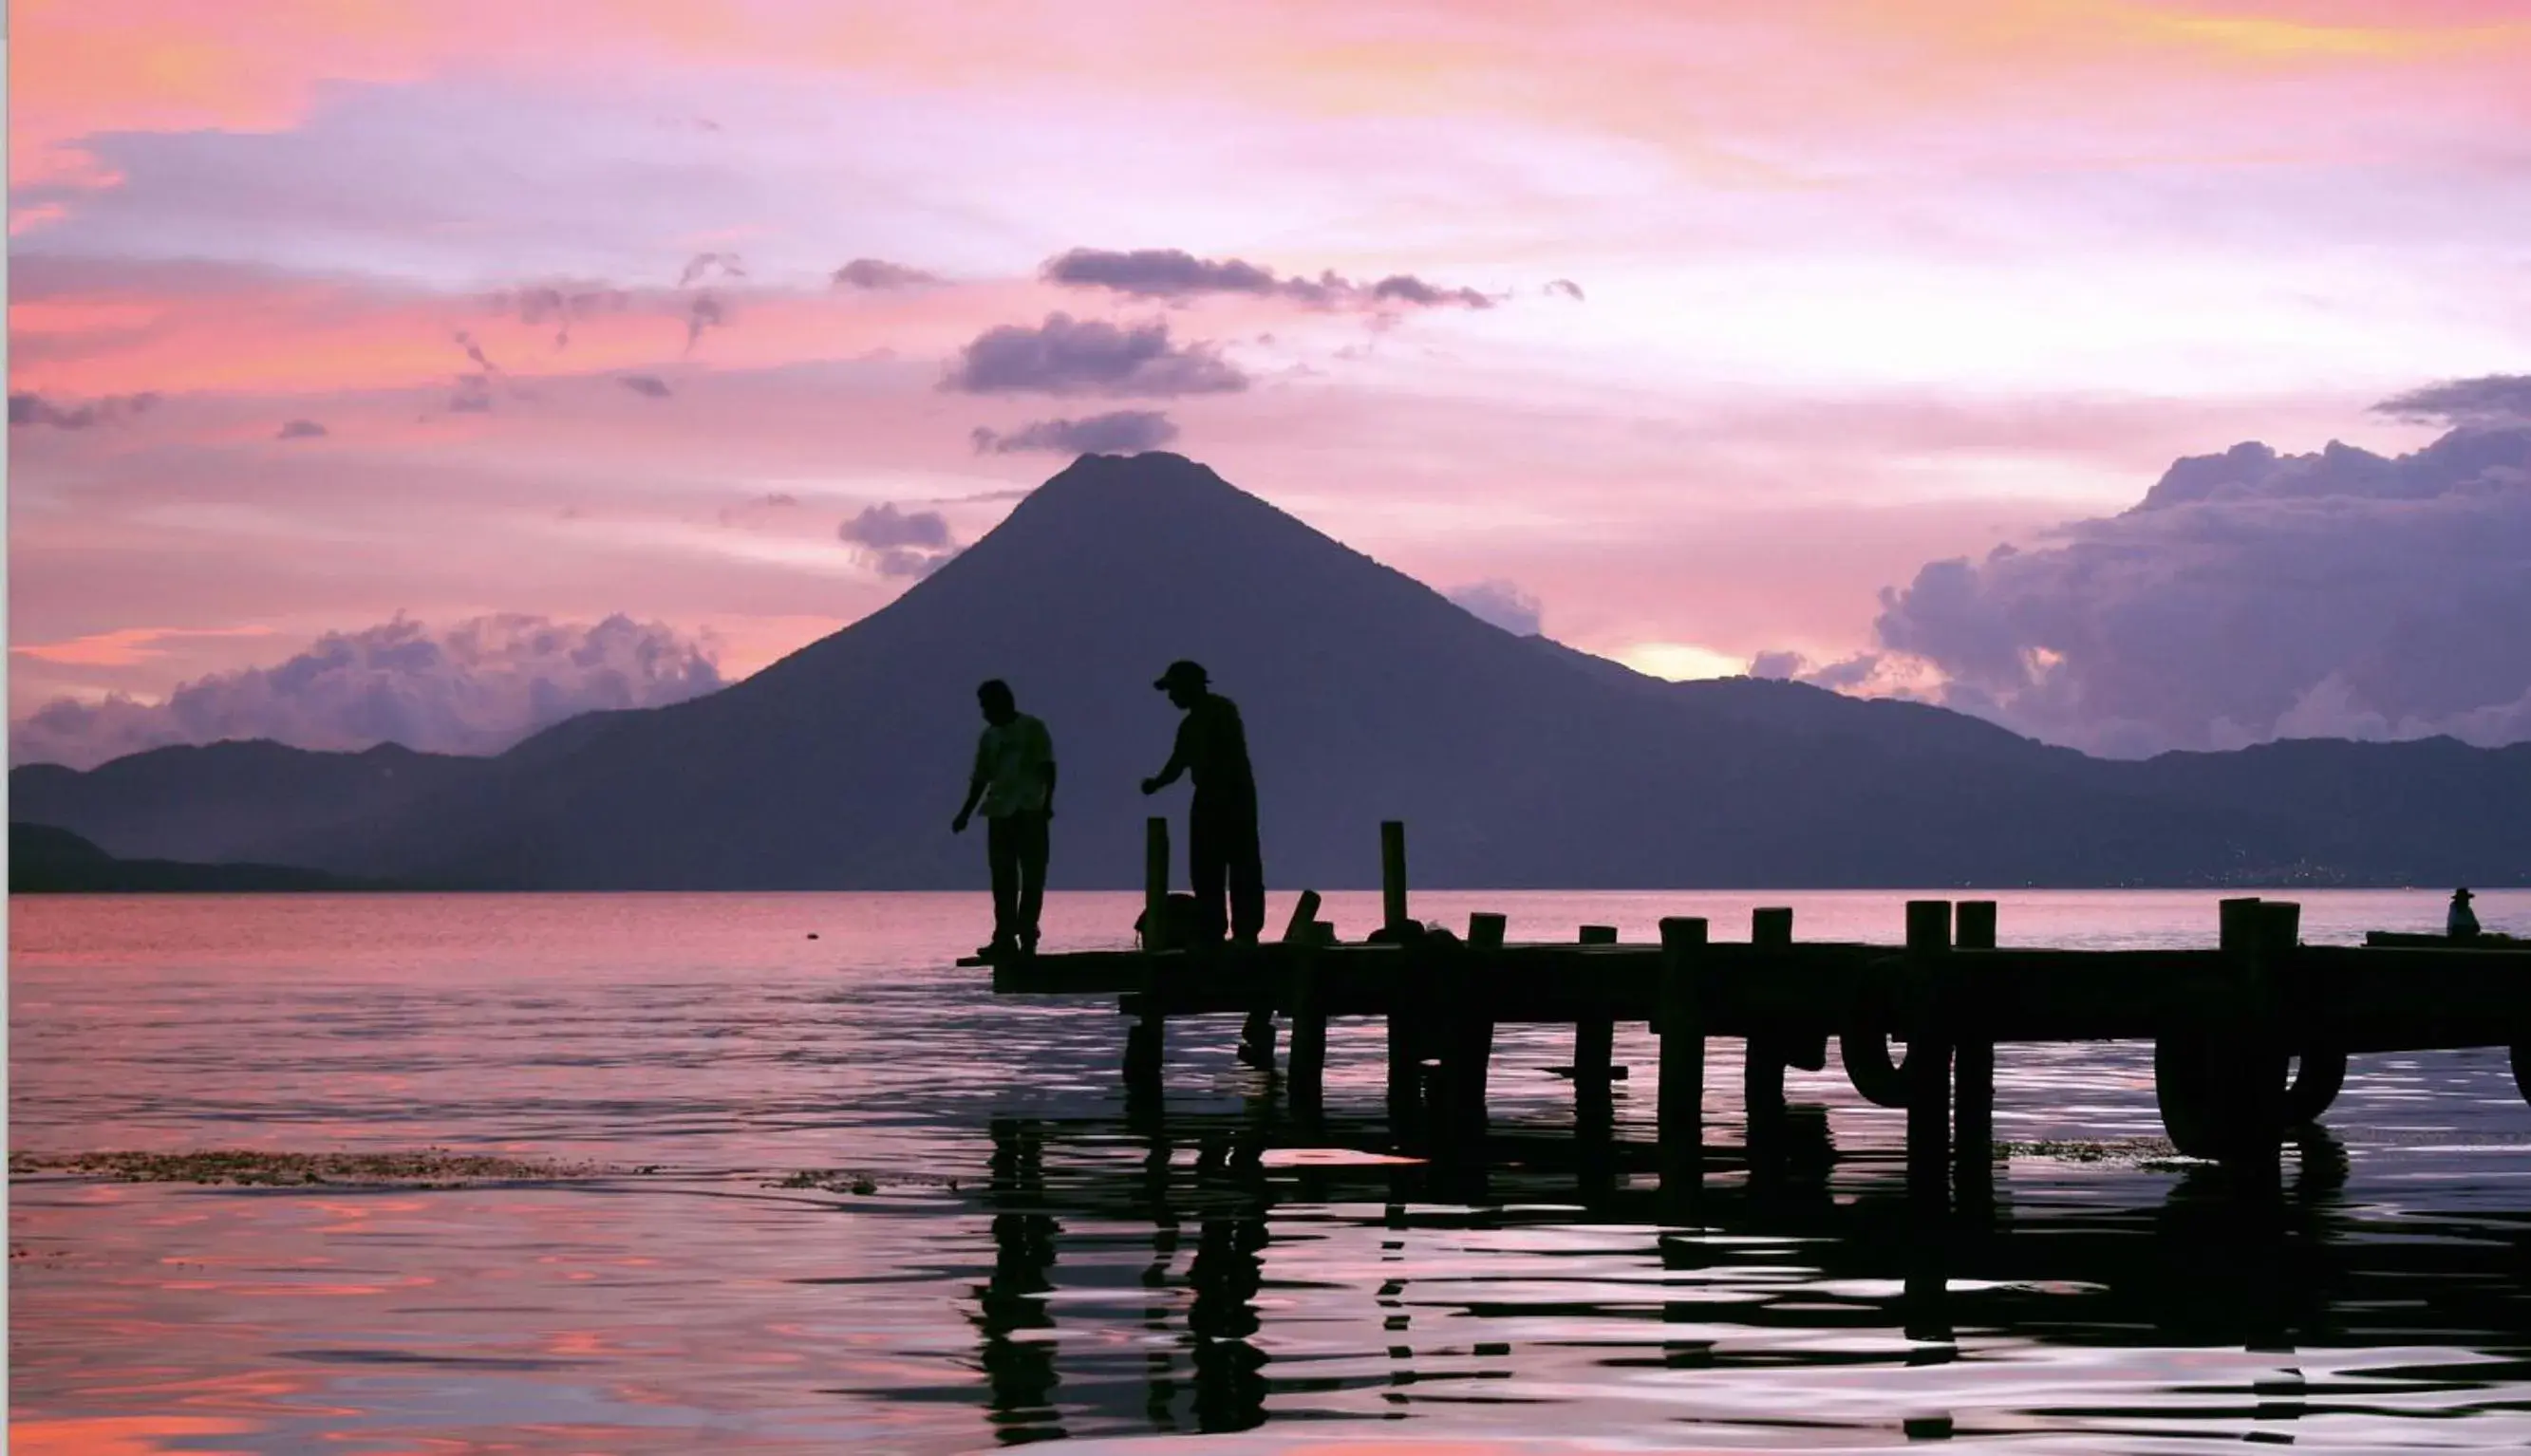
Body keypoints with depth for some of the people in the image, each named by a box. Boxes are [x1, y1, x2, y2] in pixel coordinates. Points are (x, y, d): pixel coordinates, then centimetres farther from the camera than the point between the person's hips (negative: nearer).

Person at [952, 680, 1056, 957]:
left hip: (1029, 812, -5)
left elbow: (1048, 767, -4)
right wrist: (966, 813, 12)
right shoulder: (989, 737, 15)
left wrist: (1047, 801, -14)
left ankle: (1027, 936, -4)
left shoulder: (1033, 729, 1)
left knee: (1032, 876, -5)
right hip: (999, 813, 5)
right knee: (1003, 878, 2)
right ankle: (1005, 937, 3)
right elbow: (980, 779, 18)